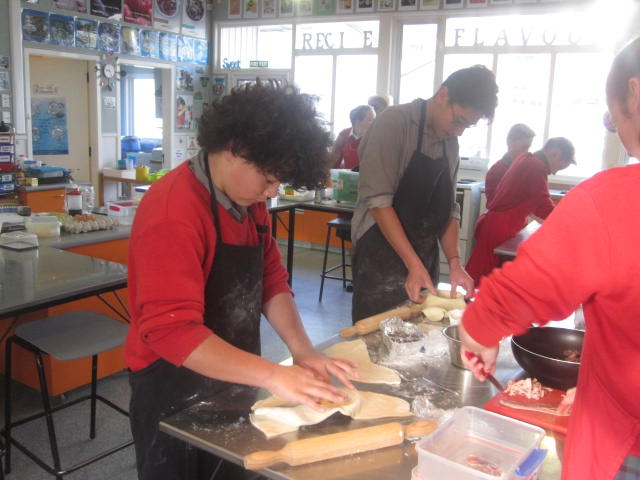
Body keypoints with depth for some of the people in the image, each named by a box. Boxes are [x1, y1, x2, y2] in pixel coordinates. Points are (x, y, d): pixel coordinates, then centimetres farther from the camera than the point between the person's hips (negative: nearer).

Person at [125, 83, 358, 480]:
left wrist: (302, 350, -10)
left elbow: (271, 279, 4)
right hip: (174, 397, -8)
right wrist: (272, 376, -33)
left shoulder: (250, 199, 0)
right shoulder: (173, 213, -27)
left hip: (233, 384, 8)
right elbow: (172, 329, -31)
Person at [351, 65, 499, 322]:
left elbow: (448, 209, 13)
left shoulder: (450, 142, 11)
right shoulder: (395, 122, -12)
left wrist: (454, 262, -1)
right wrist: (414, 264, -22)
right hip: (380, 260, -6)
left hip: (424, 261, 7)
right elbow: (378, 200, -20)